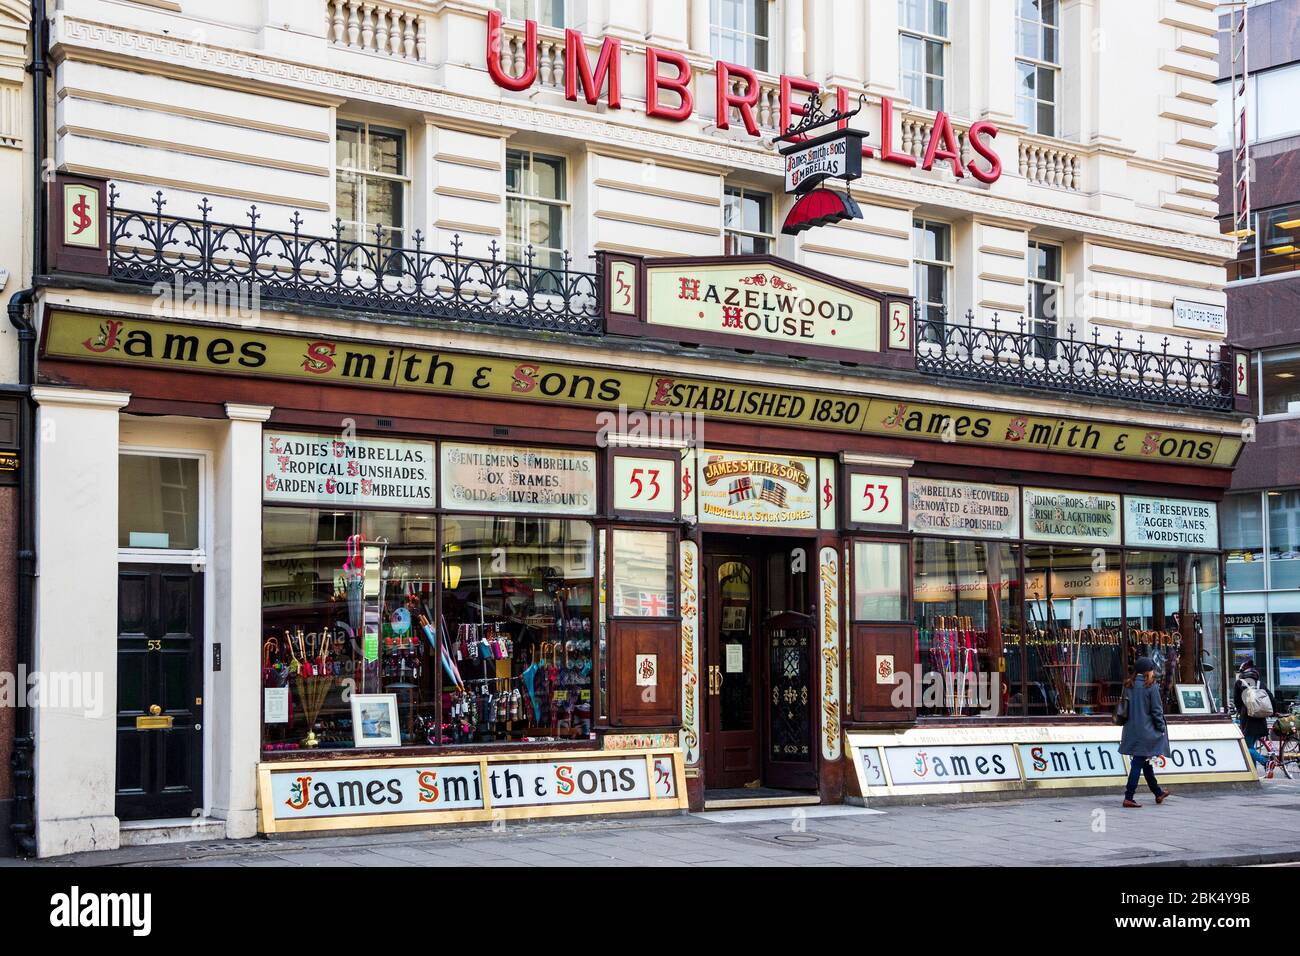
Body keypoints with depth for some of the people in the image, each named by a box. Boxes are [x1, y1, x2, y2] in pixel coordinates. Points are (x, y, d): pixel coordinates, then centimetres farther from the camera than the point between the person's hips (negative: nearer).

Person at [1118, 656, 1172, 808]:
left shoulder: (1129, 686, 6)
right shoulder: (1151, 686, -12)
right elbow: (1156, 710, -12)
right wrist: (1161, 729, -3)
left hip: (1132, 730, 7)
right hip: (1146, 730, -7)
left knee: (1145, 762, 18)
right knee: (1139, 763, -5)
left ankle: (1158, 793, 32)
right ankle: (1128, 797, -7)